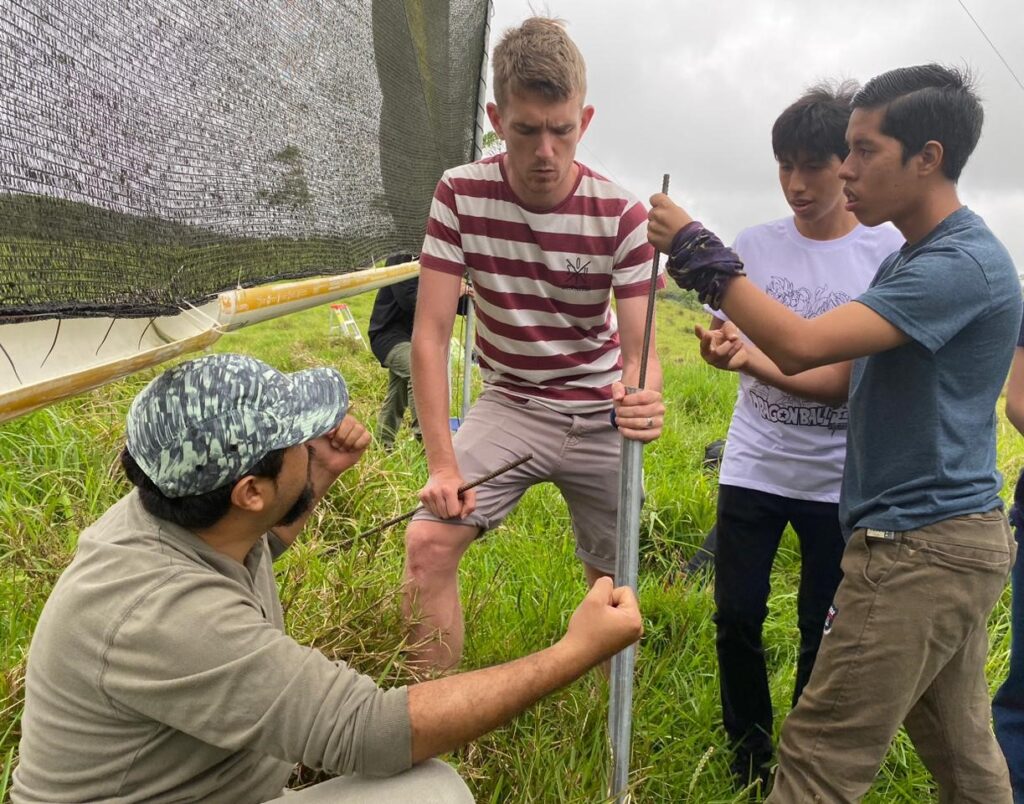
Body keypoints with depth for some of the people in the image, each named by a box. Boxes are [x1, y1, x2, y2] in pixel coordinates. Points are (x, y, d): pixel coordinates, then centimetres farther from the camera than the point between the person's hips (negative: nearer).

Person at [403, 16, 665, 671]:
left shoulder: (622, 215, -16)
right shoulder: (461, 195, -14)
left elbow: (639, 348, -16)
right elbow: (430, 335, -14)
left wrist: (642, 398, -41)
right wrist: (443, 464, -19)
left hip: (599, 415, 0)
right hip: (509, 403, 1)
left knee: (615, 586, 11)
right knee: (428, 543, -20)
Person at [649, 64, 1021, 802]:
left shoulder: (964, 264, -18)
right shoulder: (911, 262, 14)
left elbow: (803, 345, -26)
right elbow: (846, 379, 15)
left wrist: (697, 251, -18)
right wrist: (749, 357, -1)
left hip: (921, 545, -10)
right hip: (947, 539, 10)